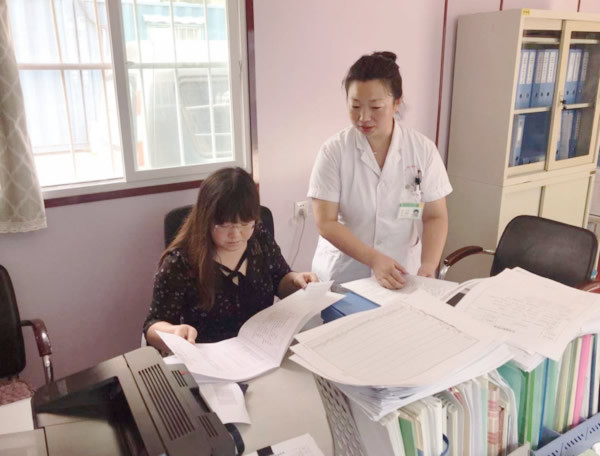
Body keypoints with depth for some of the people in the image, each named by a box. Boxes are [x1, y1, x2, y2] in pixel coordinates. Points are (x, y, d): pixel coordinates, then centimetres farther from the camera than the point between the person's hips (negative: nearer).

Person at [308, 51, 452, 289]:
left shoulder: (423, 149, -4)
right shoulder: (334, 151, -9)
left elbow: (435, 217, 0)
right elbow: (326, 223, -10)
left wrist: (428, 267, -15)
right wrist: (374, 259, -22)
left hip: (402, 276, 2)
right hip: (341, 277, -1)